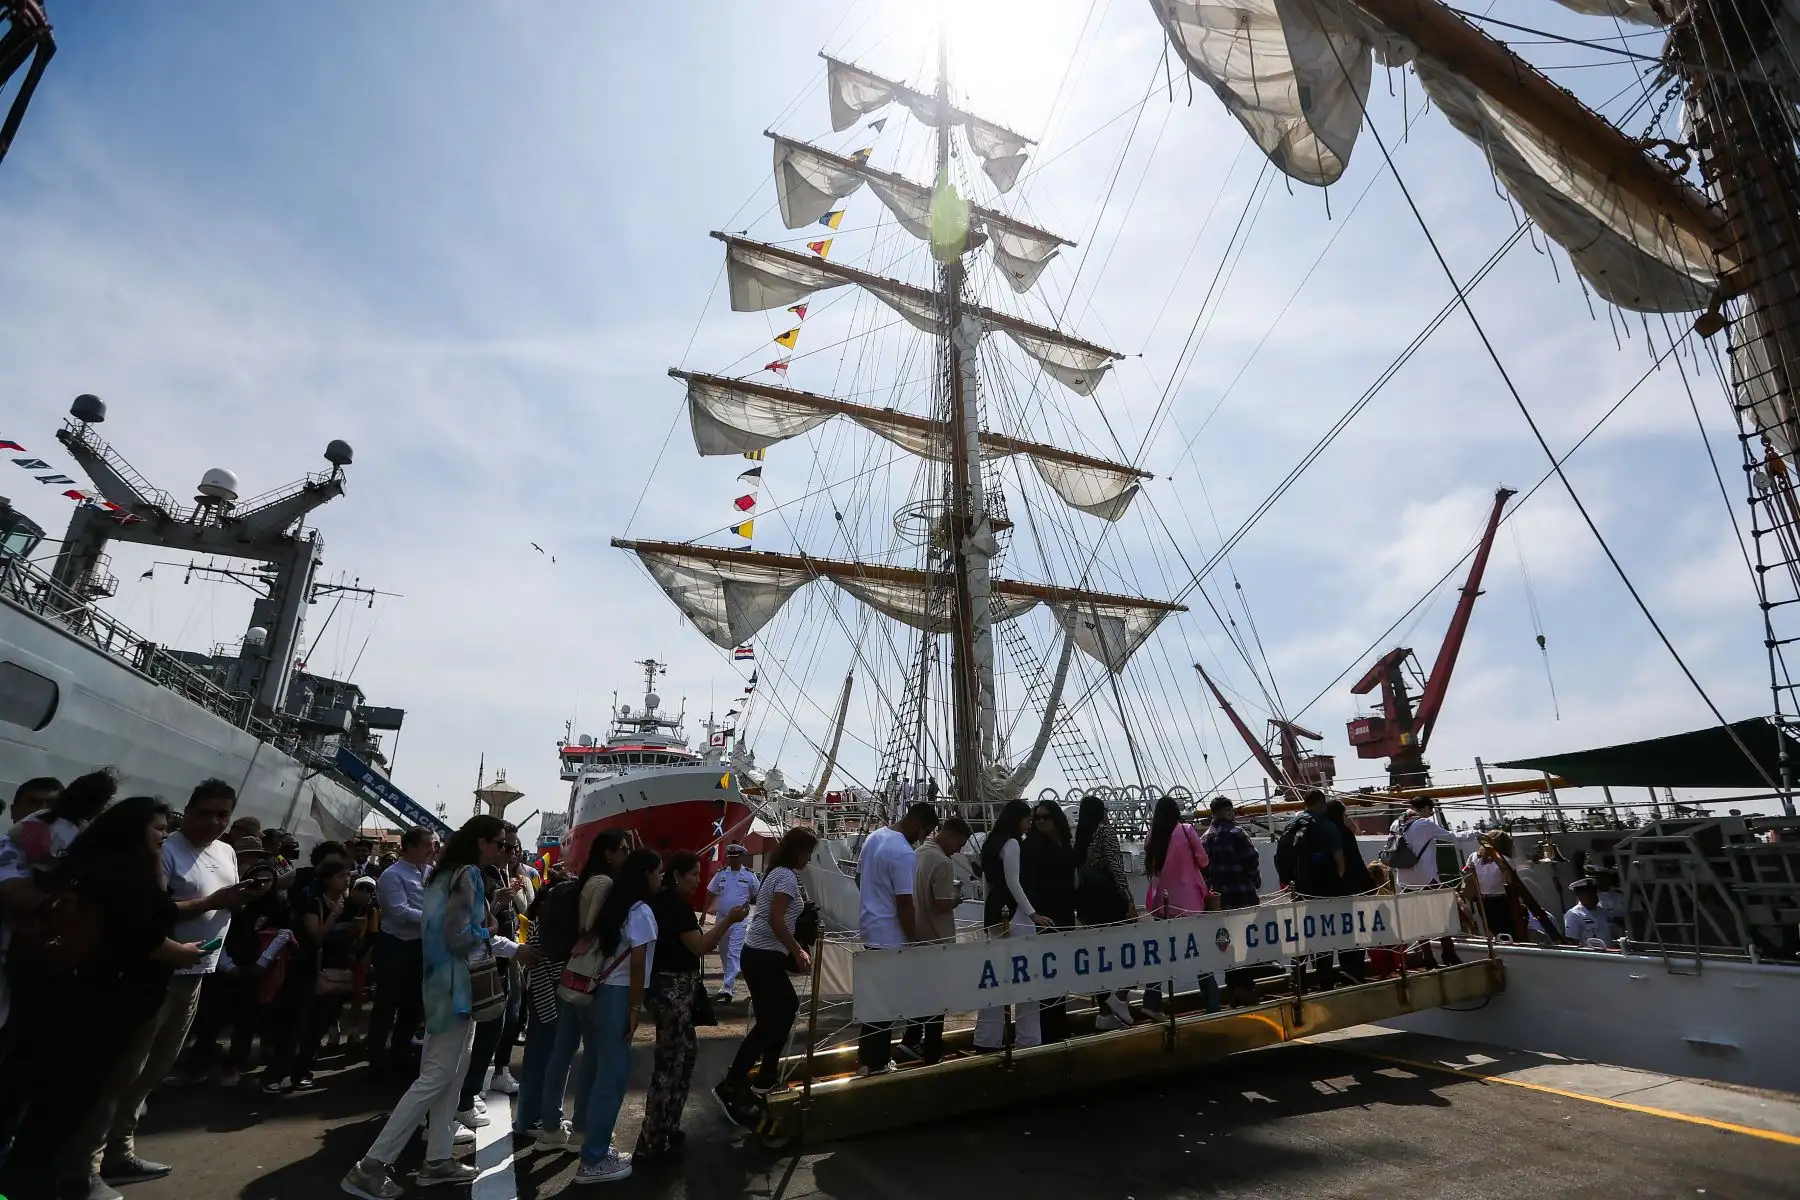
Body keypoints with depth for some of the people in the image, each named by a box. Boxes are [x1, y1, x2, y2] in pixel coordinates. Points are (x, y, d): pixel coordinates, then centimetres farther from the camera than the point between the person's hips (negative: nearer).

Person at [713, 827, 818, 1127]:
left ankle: (766, 1075, 28)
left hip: (760, 954, 10)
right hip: (764, 957, -10)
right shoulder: (788, 876, -16)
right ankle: (730, 1088, -2)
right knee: (768, 1023, -5)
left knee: (788, 1006, 20)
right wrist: (798, 952, -17)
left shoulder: (778, 873, 14)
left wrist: (796, 948, 19)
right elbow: (775, 920, -24)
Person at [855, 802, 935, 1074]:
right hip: (889, 936, -9)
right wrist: (915, 942, -13)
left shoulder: (873, 837, 4)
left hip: (870, 927, 9)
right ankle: (876, 1063, 15)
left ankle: (867, 1056, 30)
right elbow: (904, 904, -23)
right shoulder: (904, 853, -24)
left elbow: (859, 878, 15)